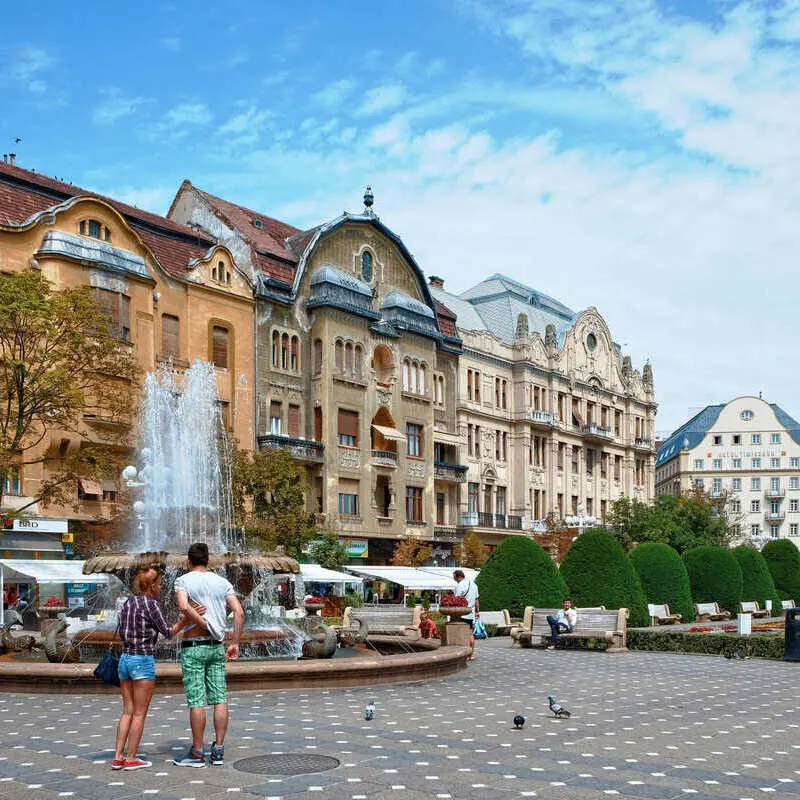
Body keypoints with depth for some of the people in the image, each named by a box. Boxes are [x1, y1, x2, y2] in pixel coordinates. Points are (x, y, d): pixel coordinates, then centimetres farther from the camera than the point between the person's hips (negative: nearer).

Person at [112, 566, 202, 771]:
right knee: (139, 713, 2)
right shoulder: (150, 604, -11)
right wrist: (184, 620, -6)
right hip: (143, 660, -7)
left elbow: (122, 634, 15)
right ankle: (130, 759, 4)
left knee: (127, 711, 12)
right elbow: (168, 632, -9)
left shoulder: (127, 603, 10)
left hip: (125, 658, 7)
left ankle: (118, 757, 11)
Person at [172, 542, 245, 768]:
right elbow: (239, 612, -1)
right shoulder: (222, 582, 9)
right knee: (219, 699, 6)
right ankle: (218, 751, 10)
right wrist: (235, 643, 2)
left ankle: (197, 753, 3)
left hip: (193, 647, -5)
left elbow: (183, 607, -24)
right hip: (217, 647, 5)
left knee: (196, 700, -2)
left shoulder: (183, 581, -3)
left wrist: (203, 624, -13)